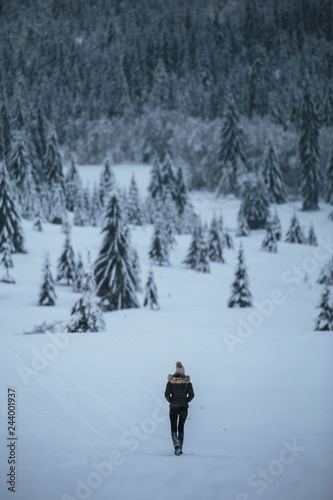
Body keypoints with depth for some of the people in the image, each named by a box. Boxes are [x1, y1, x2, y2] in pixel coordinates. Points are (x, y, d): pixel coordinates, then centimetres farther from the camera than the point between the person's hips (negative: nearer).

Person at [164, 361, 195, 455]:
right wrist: (186, 401, 8)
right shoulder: (187, 382, 0)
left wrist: (170, 401, 7)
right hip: (184, 407, 1)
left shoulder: (170, 382, -2)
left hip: (173, 407, -1)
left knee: (173, 428, 4)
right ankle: (180, 448, 14)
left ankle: (176, 445, -21)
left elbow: (167, 394, -9)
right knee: (181, 427, 15)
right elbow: (191, 394, -6)